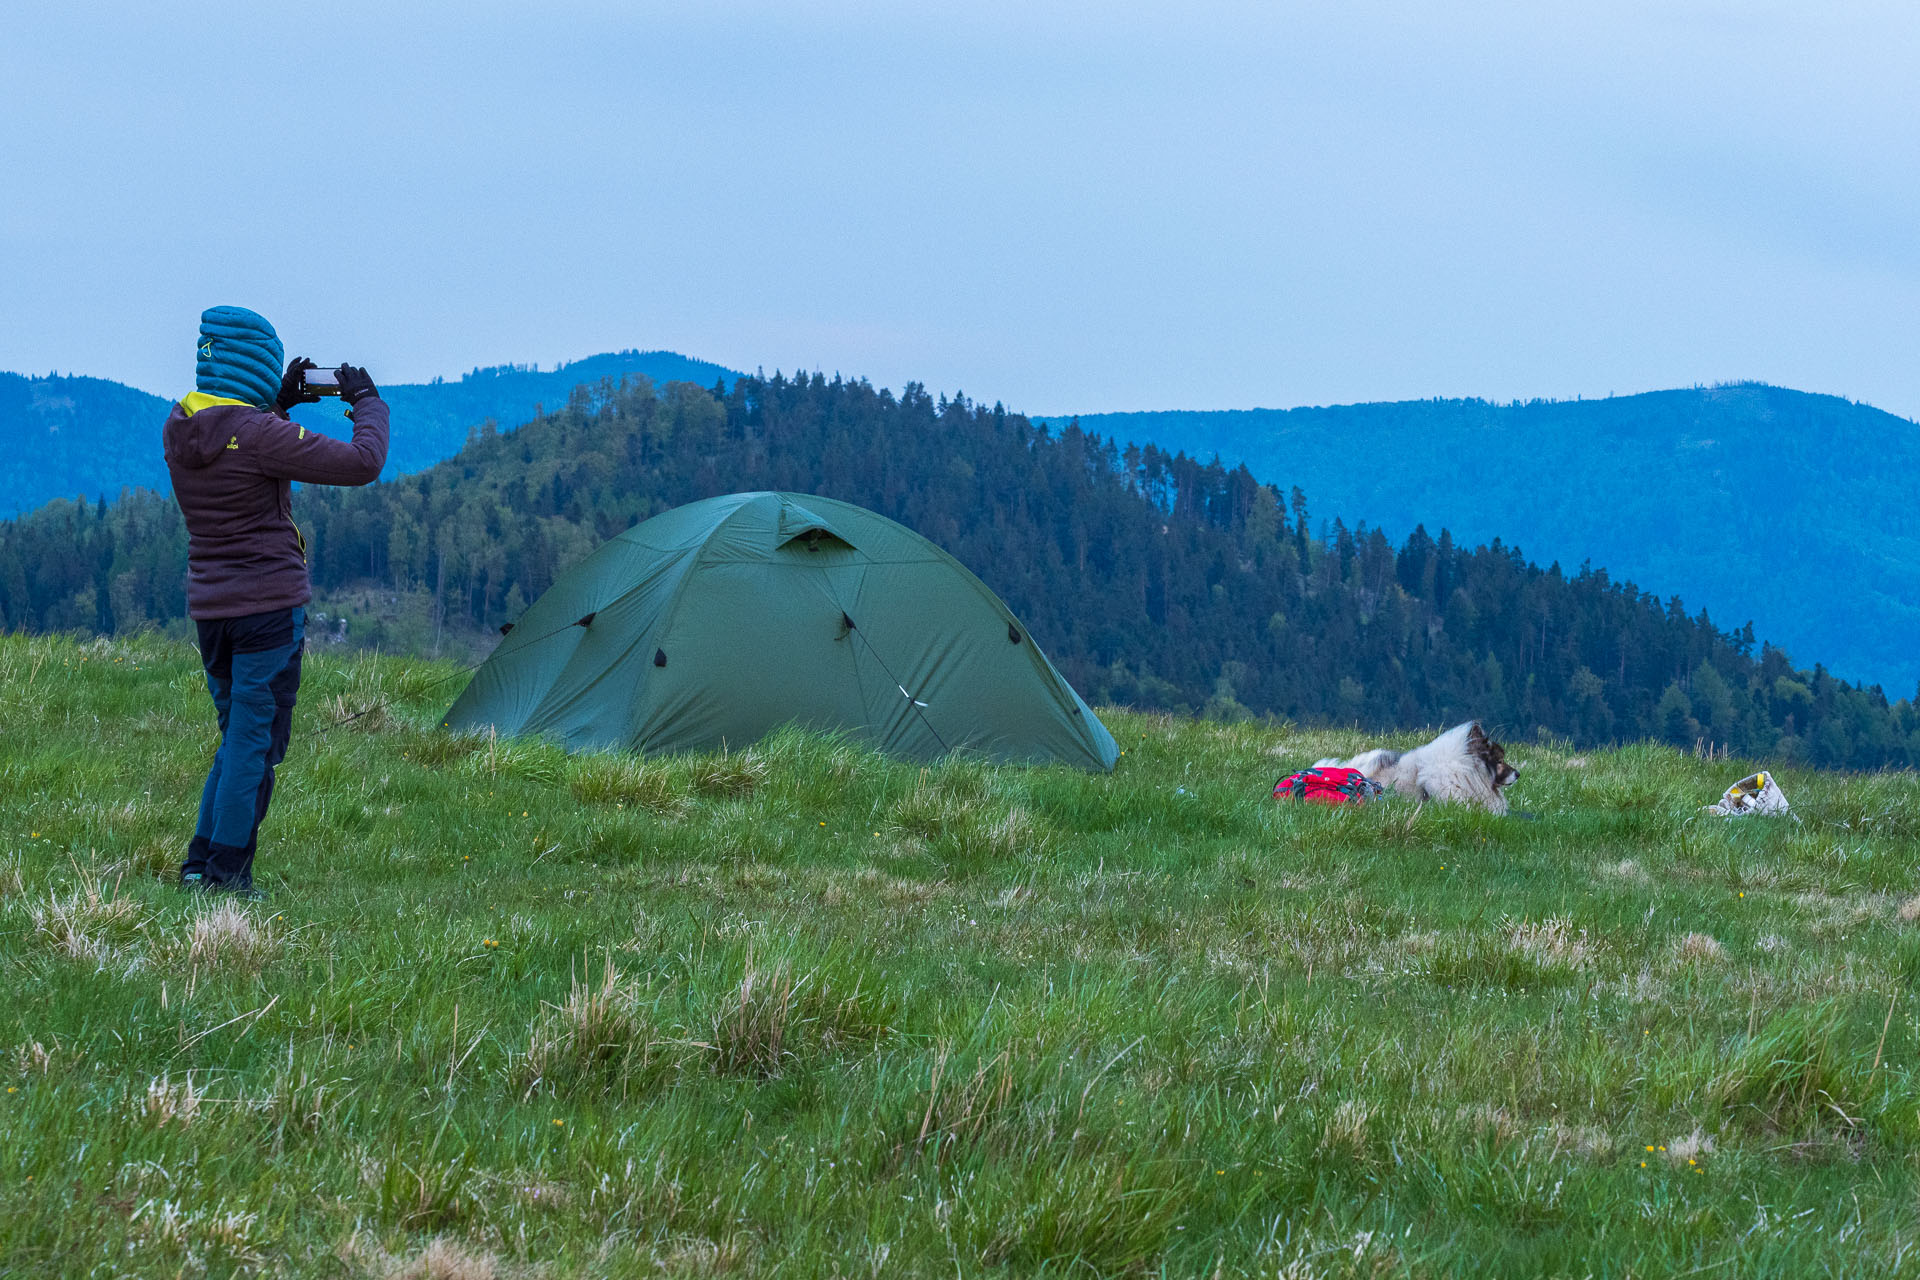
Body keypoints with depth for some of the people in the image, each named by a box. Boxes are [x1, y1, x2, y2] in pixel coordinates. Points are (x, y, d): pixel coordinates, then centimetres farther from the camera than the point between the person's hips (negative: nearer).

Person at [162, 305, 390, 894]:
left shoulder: (180, 428, 2)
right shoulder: (257, 434, -21)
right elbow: (361, 463, -19)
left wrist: (278, 405, 15)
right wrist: (367, 403, -2)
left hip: (209, 606, 8)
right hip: (268, 604, -8)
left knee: (236, 736, 19)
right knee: (255, 740, 1)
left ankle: (201, 862, 19)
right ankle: (226, 869, 2)